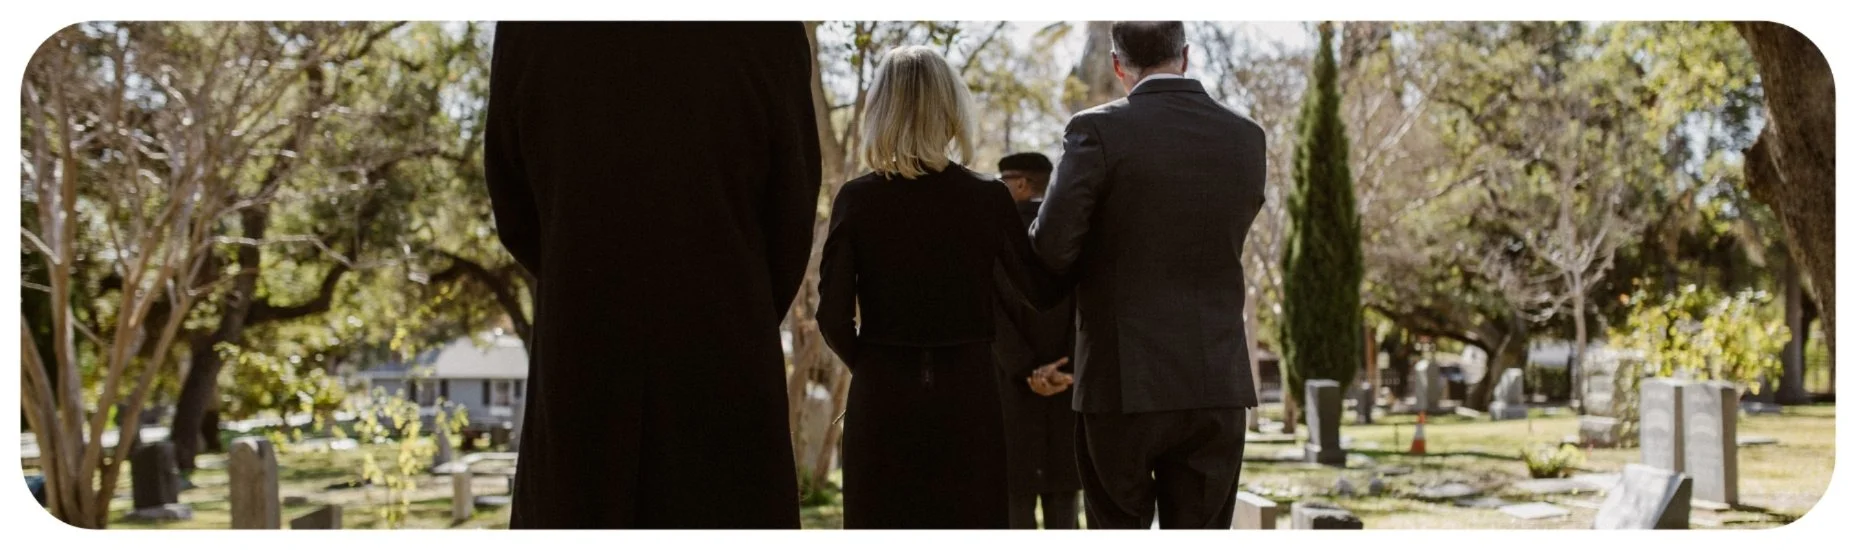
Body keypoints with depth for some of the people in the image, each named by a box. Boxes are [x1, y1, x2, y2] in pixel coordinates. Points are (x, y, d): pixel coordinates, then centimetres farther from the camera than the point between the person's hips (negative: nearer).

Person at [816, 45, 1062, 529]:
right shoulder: (988, 199, -4)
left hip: (882, 401, 0)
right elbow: (1043, 291, 5)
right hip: (967, 400, 0)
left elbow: (833, 318, -4)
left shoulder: (856, 199, -4)